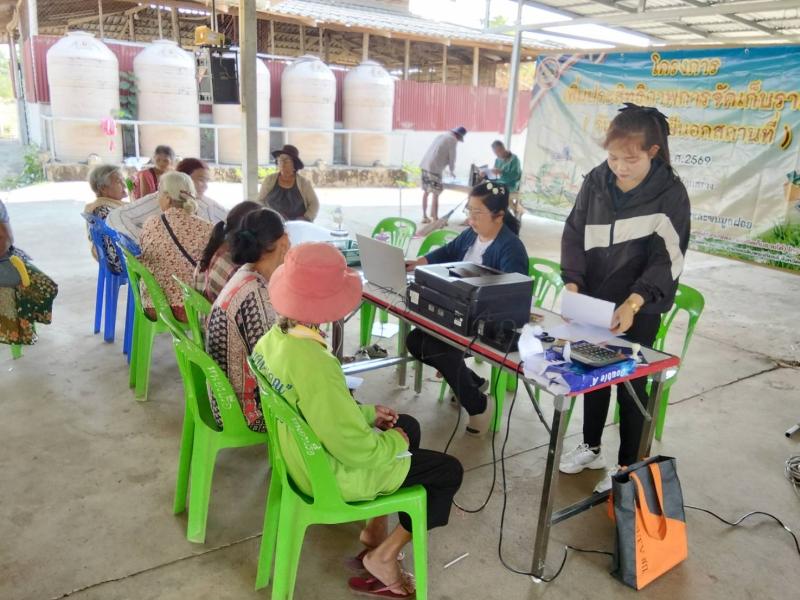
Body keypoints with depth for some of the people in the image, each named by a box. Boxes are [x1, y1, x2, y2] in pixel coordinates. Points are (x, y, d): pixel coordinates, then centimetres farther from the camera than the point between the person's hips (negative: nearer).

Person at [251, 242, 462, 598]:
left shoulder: (275, 338, -8)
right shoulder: (314, 366, -36)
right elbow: (358, 452, -30)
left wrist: (367, 413, 7)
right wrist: (394, 441, -11)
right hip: (332, 474, -8)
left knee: (409, 426, 25)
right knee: (449, 471, 6)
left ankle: (374, 531, 29)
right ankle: (384, 556, 12)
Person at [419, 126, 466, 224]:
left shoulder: (442, 135, 24)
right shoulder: (453, 140, -1)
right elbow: (452, 157, 1)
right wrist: (452, 171, 19)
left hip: (424, 165, 9)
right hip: (434, 168, -9)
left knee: (426, 191, 15)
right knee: (435, 193, -4)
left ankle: (424, 216, 22)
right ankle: (435, 219, -2)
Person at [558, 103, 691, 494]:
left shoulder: (670, 194, -14)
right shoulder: (596, 182, -3)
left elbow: (667, 259, -17)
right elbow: (574, 235, 1)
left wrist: (632, 303, -30)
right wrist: (572, 285, -13)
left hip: (639, 310, -4)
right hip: (593, 302, 4)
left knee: (631, 384, 7)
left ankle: (627, 465, 26)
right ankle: (591, 447, 38)